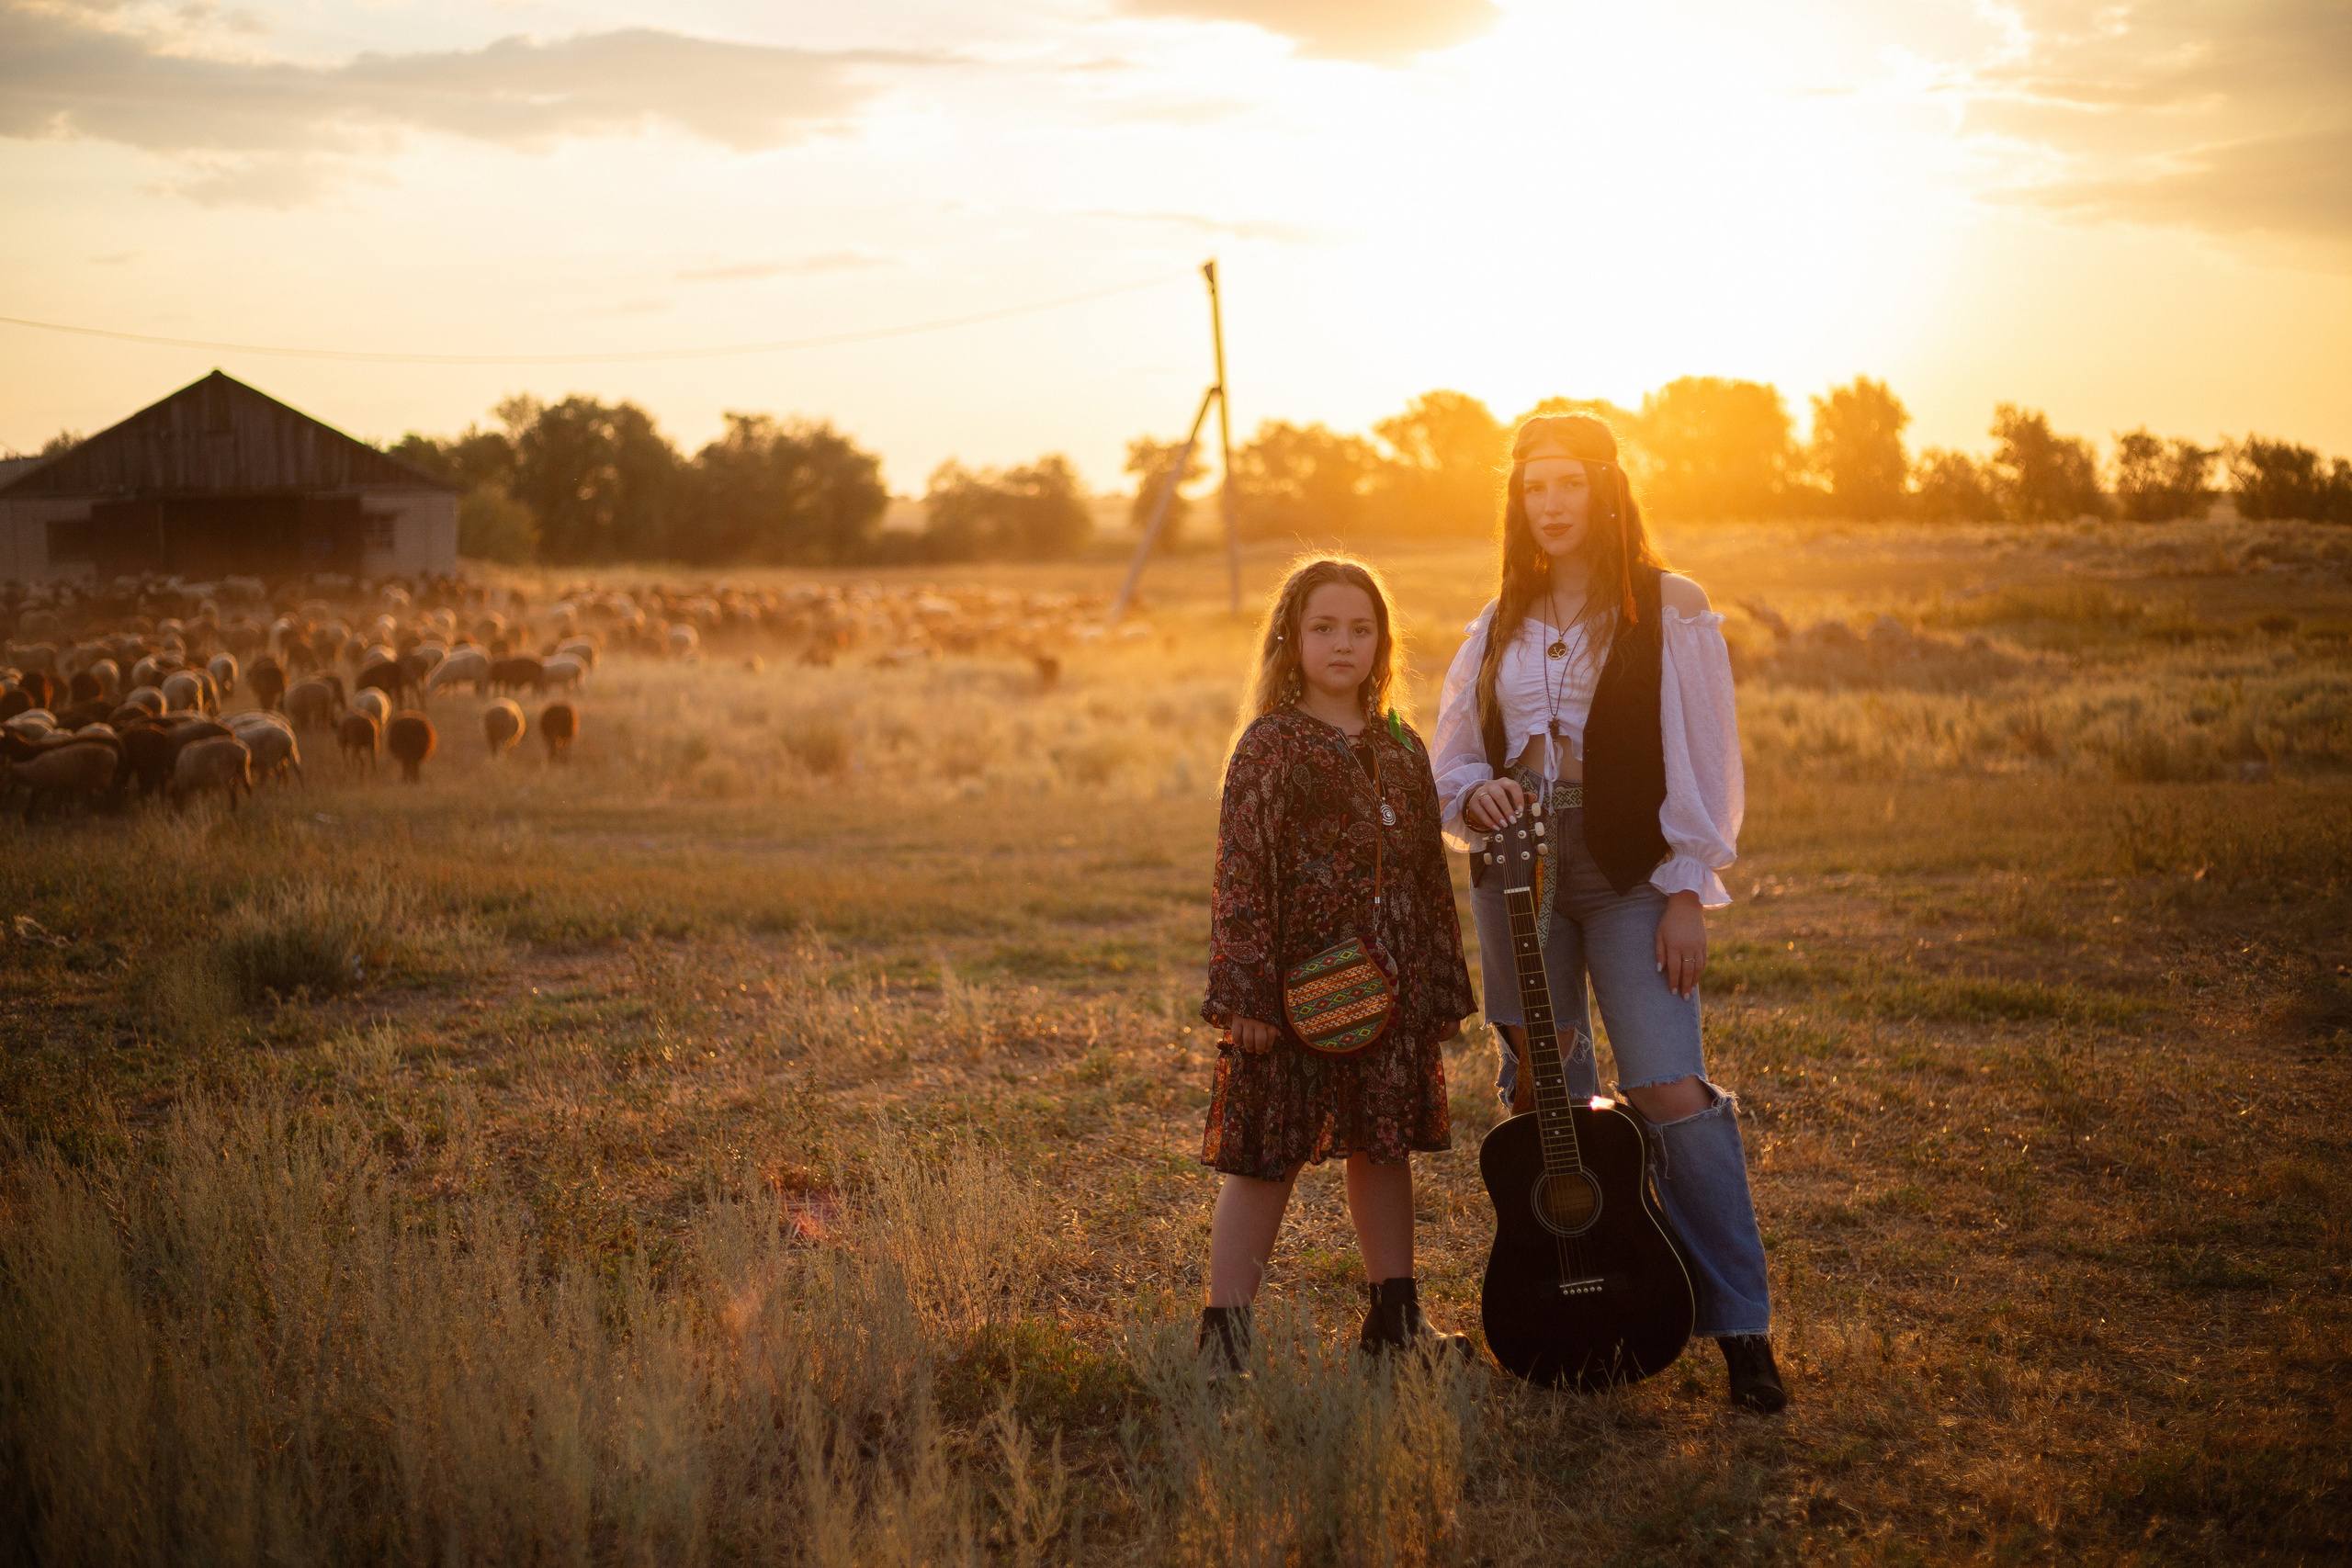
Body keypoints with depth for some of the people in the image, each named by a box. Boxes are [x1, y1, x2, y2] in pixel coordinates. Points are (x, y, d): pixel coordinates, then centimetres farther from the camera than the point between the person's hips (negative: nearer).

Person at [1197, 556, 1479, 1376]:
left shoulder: (1401, 748, 10)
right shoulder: (1271, 745, -7)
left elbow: (1429, 873, 14)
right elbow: (1241, 873, -12)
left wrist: (1446, 988, 13)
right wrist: (1246, 993, -17)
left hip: (1390, 991, 6)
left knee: (1385, 1145, 14)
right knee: (1267, 1155, -2)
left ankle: (1395, 1317, 27)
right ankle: (1224, 1333, 3)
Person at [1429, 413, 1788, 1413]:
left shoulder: (1668, 612, 0)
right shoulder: (1498, 628, 12)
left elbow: (1705, 759, -3)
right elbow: (1449, 758, 16)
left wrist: (1687, 892, -9)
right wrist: (1476, 792, -8)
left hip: (1630, 873, -4)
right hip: (1519, 870, 4)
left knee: (1670, 1092, -12)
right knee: (1543, 1098, 6)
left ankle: (1739, 1325, -3)